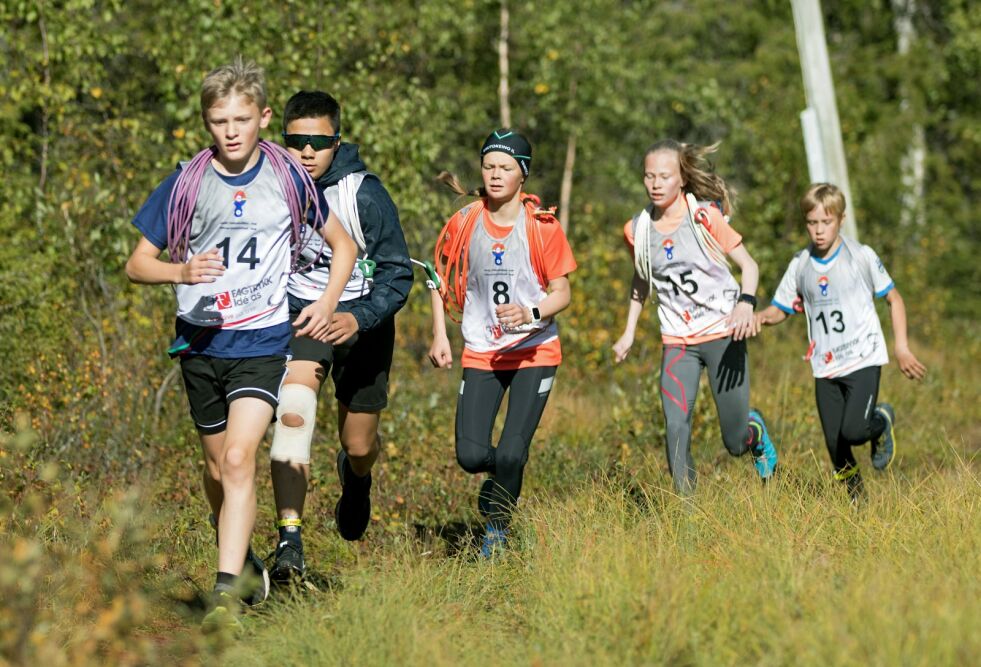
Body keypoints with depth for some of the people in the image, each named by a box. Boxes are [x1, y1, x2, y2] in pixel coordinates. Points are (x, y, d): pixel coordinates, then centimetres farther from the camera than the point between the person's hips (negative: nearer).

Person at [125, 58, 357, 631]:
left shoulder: (288, 178, -2)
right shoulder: (185, 185, -1)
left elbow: (343, 244, 12)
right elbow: (137, 263, 2)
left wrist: (329, 303, -3)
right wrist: (182, 272, -18)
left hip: (263, 341, -3)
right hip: (200, 341, 3)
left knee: (239, 459, -19)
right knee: (218, 466, 14)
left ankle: (227, 591, -24)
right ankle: (245, 562, 37)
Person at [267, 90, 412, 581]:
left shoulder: (365, 196, -20)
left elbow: (397, 274, -17)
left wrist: (359, 318, -32)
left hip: (362, 322, -1)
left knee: (358, 446, 12)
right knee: (293, 412, -26)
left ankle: (356, 478, 52)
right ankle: (290, 542, -29)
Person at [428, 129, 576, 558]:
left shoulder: (542, 226, -7)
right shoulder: (464, 223, -1)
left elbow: (561, 293, -3)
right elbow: (441, 278, 12)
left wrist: (531, 313, -23)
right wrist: (439, 336, 4)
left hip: (534, 351, -2)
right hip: (480, 353, 2)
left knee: (511, 453, -12)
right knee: (471, 455, -10)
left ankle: (497, 526, 14)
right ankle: (502, 481, 27)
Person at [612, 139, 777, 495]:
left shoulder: (705, 216, -10)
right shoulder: (637, 229, 0)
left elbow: (748, 264, -6)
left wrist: (745, 304, -25)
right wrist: (629, 331, 16)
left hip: (722, 333, -2)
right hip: (677, 341, 2)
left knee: (735, 442, 3)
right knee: (676, 428, -18)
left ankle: (755, 430, 40)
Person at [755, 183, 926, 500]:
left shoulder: (862, 256, -4)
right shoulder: (800, 265, 5)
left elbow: (894, 299, 5)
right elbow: (779, 309, 12)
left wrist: (901, 347, -3)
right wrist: (760, 317, -12)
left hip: (863, 359, -3)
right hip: (825, 367, 3)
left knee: (854, 431, -21)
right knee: (835, 447, 2)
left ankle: (882, 421, 14)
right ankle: (858, 500, 27)